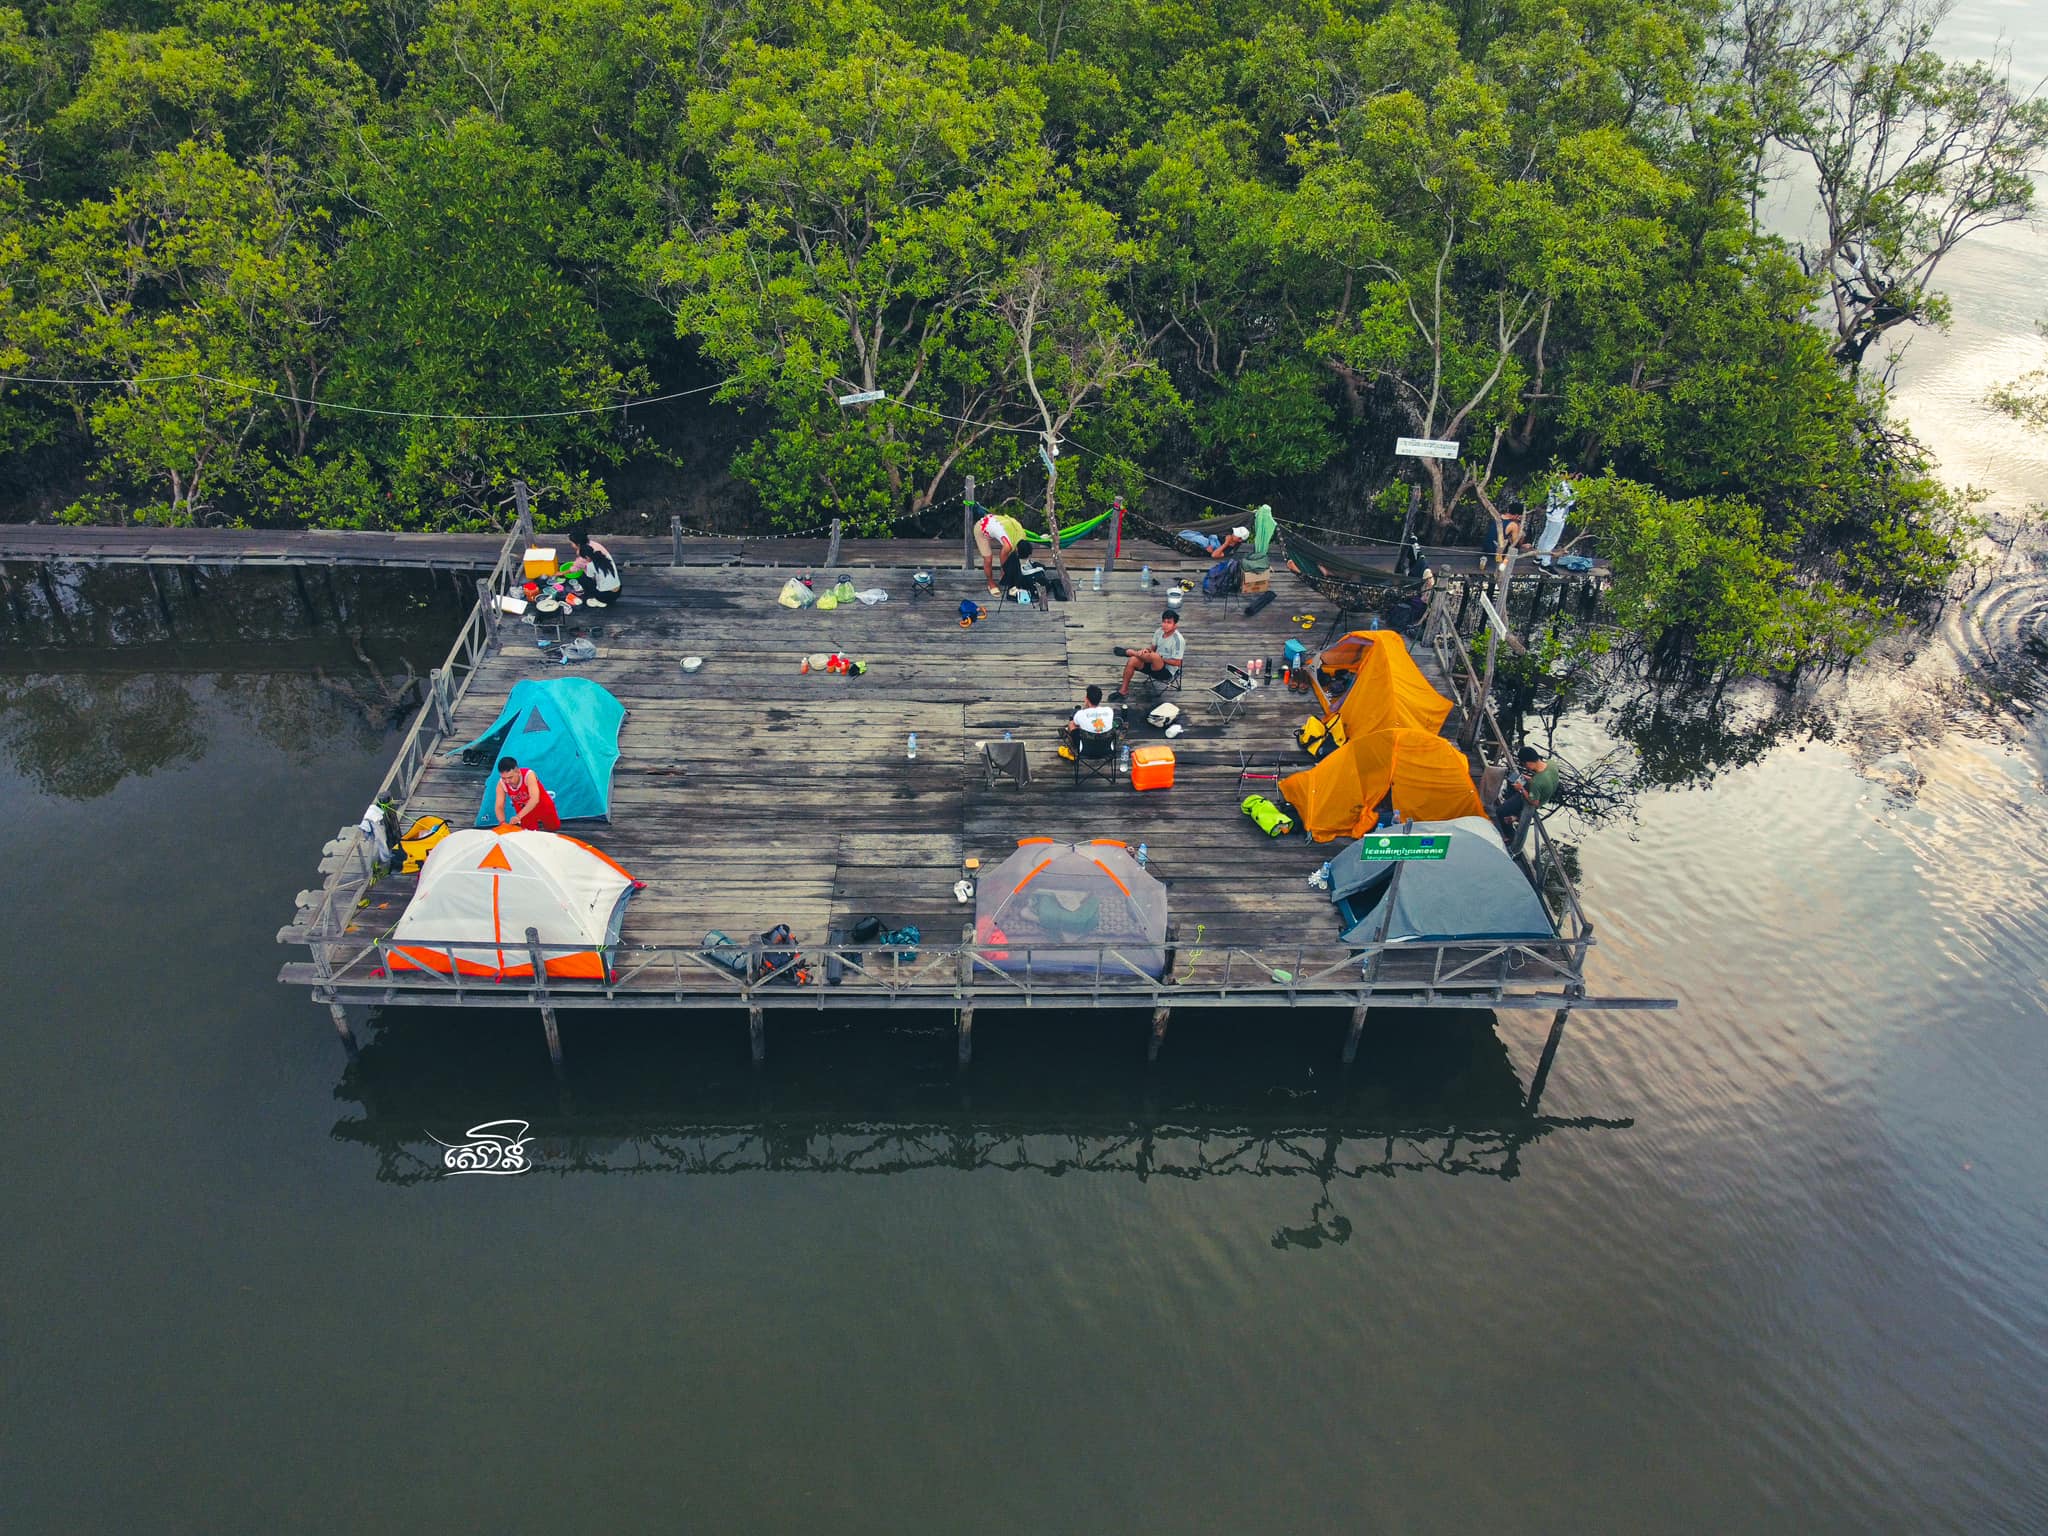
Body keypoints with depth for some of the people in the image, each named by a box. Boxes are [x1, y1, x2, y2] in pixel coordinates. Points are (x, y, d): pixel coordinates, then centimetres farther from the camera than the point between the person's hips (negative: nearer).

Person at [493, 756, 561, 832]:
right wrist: (502, 822, -44)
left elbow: (534, 799, -49)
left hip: (543, 807, -2)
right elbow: (499, 807, -23)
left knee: (553, 828, 17)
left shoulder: (529, 775, -37)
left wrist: (518, 816, -59)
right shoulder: (501, 784, -25)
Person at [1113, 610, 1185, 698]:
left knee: (1154, 656, -36)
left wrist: (1161, 658, -19)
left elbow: (1177, 662, -20)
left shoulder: (1178, 639, -21)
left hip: (1167, 671, -7)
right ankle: (1123, 691, -4)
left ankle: (1129, 652, -8)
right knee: (1132, 661, -15)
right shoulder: (1159, 632, 0)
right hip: (1154, 665, 7)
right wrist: (1147, 649, -9)